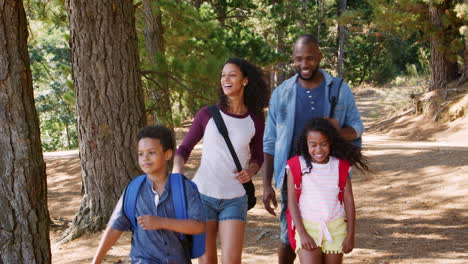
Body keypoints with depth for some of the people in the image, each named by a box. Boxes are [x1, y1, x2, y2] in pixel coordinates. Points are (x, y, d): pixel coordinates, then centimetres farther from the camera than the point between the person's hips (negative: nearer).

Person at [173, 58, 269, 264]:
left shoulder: (255, 120, 2)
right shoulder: (207, 114, -2)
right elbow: (184, 149, 6)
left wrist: (251, 171, -5)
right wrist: (177, 171, -15)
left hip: (234, 199, 1)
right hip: (202, 194, 0)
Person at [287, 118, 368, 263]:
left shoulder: (340, 166, 3)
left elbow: (349, 201, 4)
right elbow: (292, 202, -4)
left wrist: (350, 235, 1)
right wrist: (302, 234, -11)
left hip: (335, 228, 2)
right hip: (307, 226, -2)